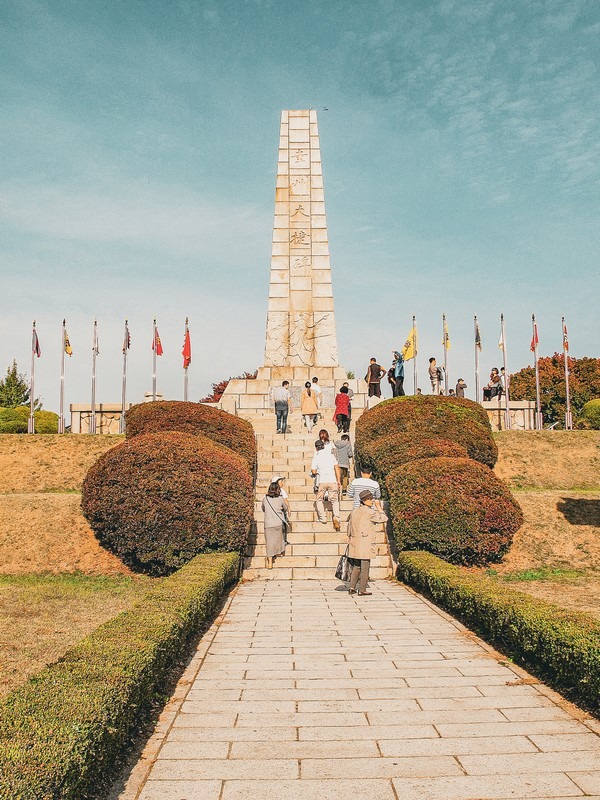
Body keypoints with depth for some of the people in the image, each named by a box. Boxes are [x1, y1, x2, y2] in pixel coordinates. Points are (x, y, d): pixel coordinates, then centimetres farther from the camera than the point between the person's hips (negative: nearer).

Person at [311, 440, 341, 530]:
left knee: (319, 499, 16)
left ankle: (323, 517, 5)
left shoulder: (316, 456, 2)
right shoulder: (330, 454, 9)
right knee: (335, 500, 9)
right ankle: (336, 517, -10)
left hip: (322, 481, -2)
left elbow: (313, 471, -3)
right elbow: (337, 467, 4)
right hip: (333, 480, 2)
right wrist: (338, 481, 7)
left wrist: (314, 472, 21)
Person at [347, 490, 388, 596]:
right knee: (364, 568, 1)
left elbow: (349, 526, 15)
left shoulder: (353, 511, 10)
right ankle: (362, 590, 5)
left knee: (356, 566, 15)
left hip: (354, 544, 7)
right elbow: (384, 518, -8)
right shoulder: (369, 512, -11)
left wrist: (350, 540, 22)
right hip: (365, 543, -7)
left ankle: (352, 588, 13)